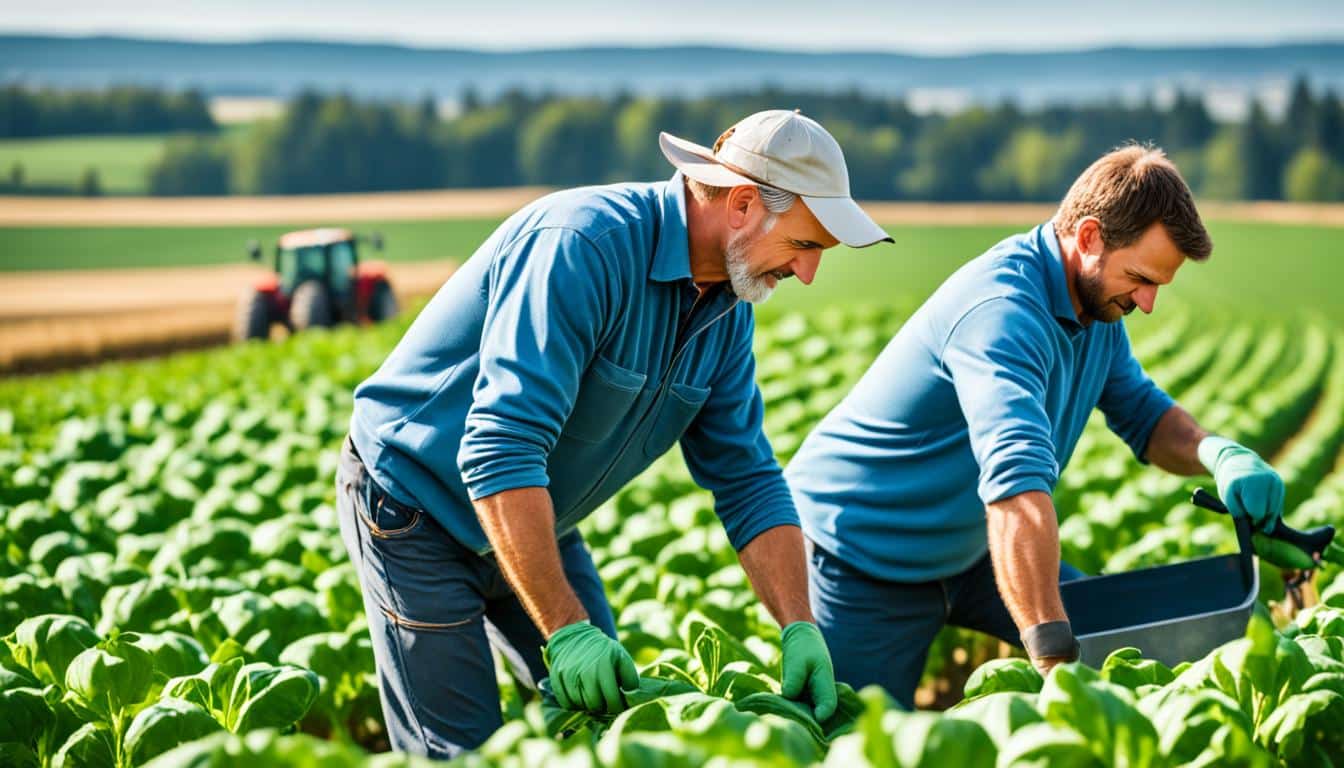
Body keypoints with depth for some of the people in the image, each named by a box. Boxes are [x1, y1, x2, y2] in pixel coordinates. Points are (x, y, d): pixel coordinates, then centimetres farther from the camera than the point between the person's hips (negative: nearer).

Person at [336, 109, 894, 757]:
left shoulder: (727, 310, -4)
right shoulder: (584, 243, -31)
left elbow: (748, 481, 0)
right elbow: (499, 448, -36)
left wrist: (801, 631, -12)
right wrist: (564, 629, -37)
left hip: (539, 518, 8)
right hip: (417, 501, -8)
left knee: (613, 716, 5)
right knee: (463, 751, -9)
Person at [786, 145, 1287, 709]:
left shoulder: (1097, 302, -3)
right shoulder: (1003, 311, -36)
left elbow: (1142, 412, 9)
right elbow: (1018, 483, -48)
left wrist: (1216, 453, -15)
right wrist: (1053, 658, -58)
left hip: (968, 548, 9)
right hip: (864, 556, -9)